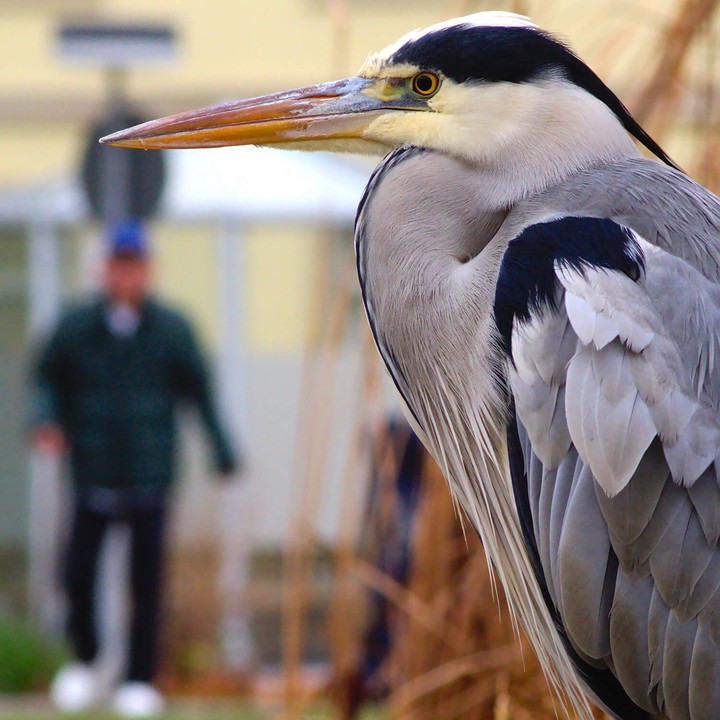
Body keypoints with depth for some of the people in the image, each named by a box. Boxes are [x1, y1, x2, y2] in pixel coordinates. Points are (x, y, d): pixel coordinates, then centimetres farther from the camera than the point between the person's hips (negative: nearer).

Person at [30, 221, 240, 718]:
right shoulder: (76, 327, 0)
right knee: (78, 571, -7)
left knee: (146, 582, 0)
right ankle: (85, 662, 18)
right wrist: (47, 420, -7)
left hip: (150, 476, 0)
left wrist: (222, 451, 7)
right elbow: (47, 376, 11)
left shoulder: (172, 330, 1)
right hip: (93, 476, 0)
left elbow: (201, 391, 8)